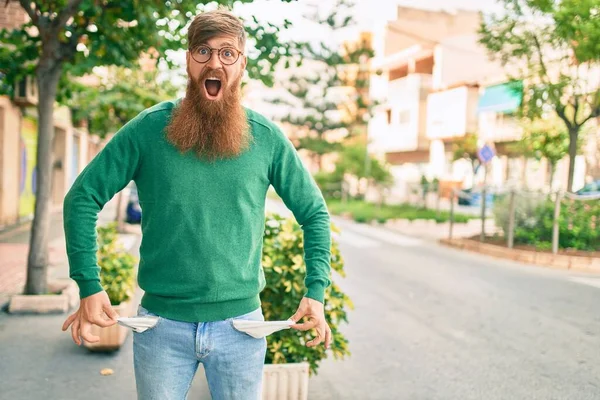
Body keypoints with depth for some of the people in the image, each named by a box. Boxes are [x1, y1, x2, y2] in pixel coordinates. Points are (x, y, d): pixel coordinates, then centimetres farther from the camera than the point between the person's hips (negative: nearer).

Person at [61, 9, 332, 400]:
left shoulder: (266, 137, -2)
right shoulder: (147, 128, -5)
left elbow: (314, 213, 6)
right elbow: (83, 197, -1)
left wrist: (316, 293, -2)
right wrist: (89, 286, -7)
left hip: (240, 323, 1)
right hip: (161, 322, -1)